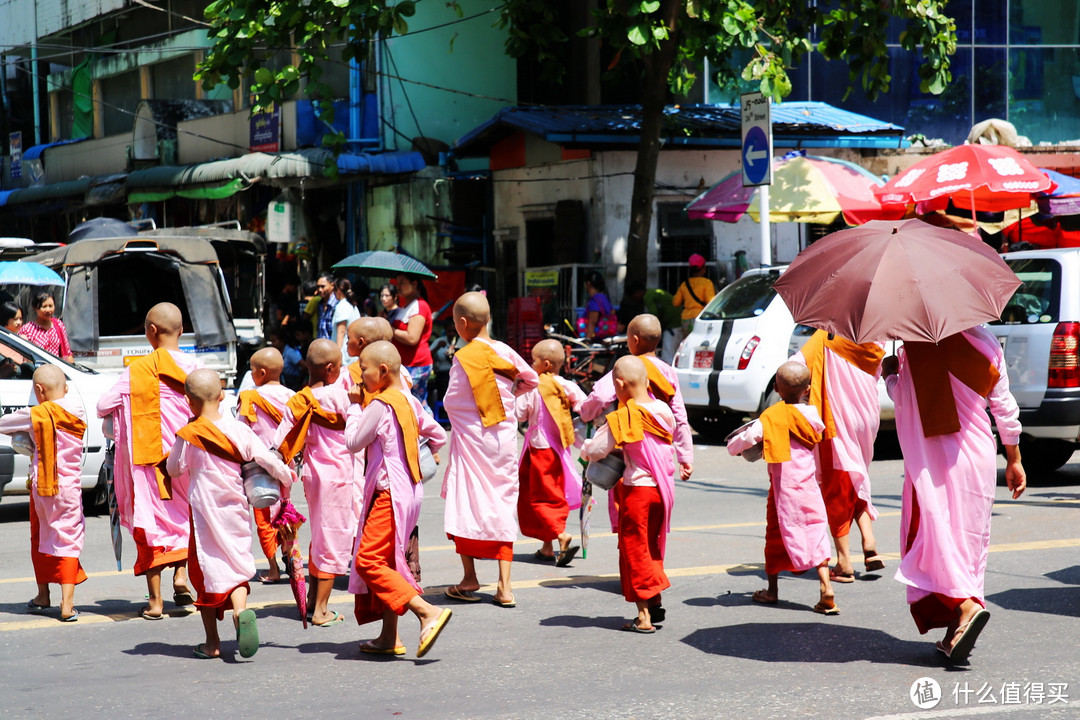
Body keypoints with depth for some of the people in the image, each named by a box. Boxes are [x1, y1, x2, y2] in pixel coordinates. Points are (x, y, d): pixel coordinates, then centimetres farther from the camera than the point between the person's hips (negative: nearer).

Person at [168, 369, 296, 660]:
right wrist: (287, 477, 16)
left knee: (207, 569, 7)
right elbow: (267, 459, -2)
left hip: (205, 510, -2)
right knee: (236, 564, 10)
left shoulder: (188, 436, -10)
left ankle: (212, 643, 11)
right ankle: (241, 610, -21)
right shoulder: (239, 430, -4)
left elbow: (174, 469, 2)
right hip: (236, 509, 2)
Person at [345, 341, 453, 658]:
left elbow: (353, 442, -9)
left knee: (368, 561, -14)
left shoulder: (379, 405, -14)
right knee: (386, 561, 14)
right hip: (409, 489, 10)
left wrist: (354, 407, 2)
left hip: (389, 493, -10)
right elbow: (438, 436, 18)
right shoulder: (409, 401, 12)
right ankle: (389, 637, 14)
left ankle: (428, 612, -25)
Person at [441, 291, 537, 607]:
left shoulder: (464, 358, -12)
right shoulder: (505, 352, 2)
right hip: (505, 438, 5)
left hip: (471, 437, -5)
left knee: (466, 503, 6)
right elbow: (531, 380, 17)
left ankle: (469, 579, 8)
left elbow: (451, 401, -9)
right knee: (503, 505, 7)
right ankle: (504, 586, 4)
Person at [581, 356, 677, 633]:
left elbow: (596, 449, -13)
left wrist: (586, 449, 11)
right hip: (663, 487, 6)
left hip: (637, 488, -6)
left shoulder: (622, 418, -15)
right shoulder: (663, 411, 1)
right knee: (652, 545, 21)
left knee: (634, 548, 3)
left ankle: (644, 615, 1)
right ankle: (656, 602, 23)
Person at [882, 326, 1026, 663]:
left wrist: (889, 374, 17)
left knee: (934, 534, -3)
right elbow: (1004, 407, 9)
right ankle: (956, 634, 11)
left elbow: (902, 399, -5)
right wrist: (1014, 460, 18)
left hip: (932, 460, -4)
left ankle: (965, 603, -26)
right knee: (971, 536, 10)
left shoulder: (916, 345, -9)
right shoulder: (987, 344, 3)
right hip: (979, 455, 4)